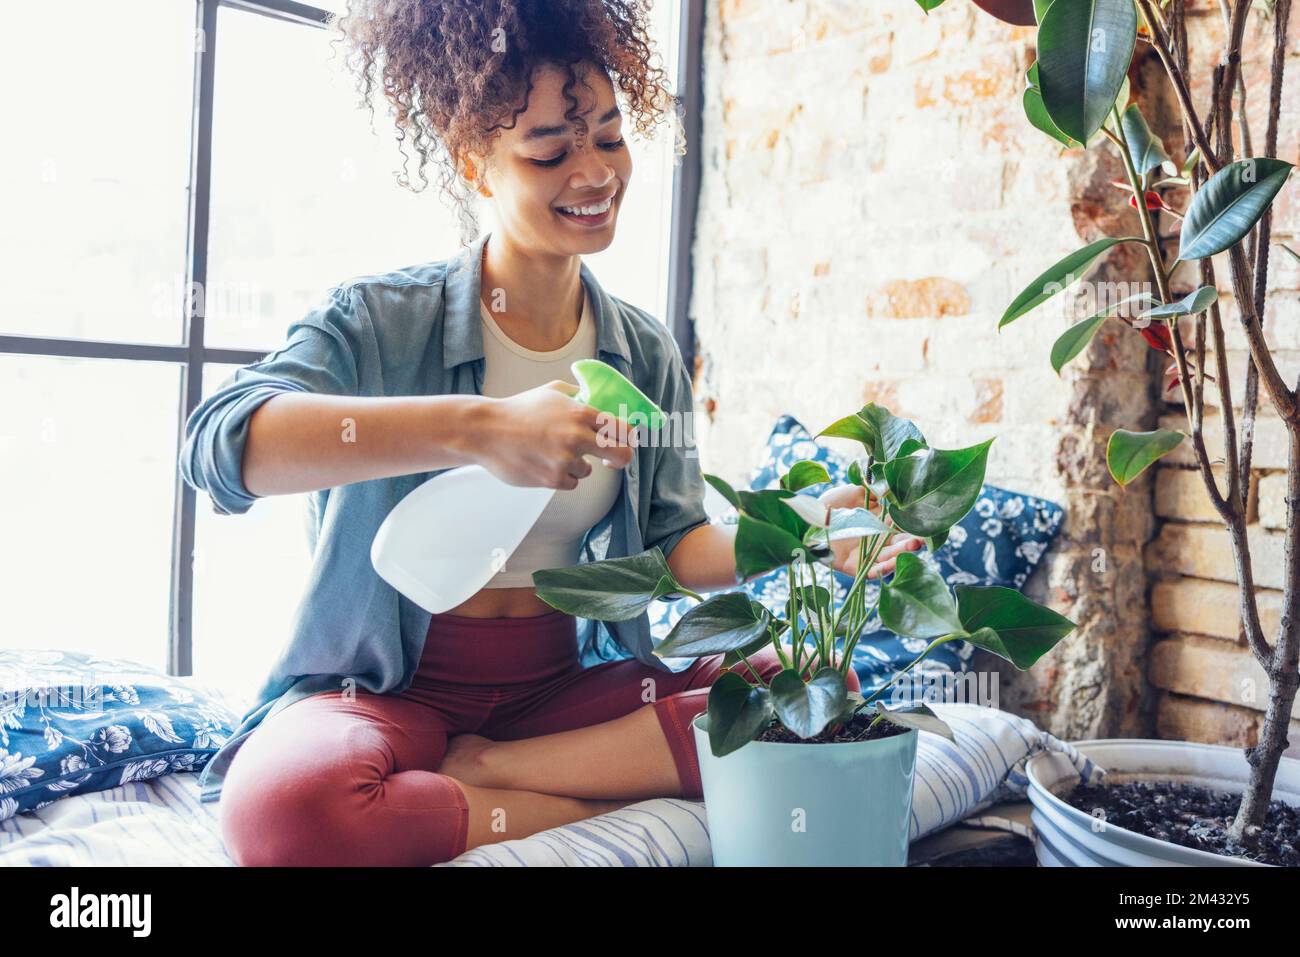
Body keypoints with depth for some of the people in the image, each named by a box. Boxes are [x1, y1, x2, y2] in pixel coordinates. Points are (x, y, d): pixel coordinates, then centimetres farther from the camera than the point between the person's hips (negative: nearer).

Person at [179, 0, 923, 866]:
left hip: (562, 686, 5)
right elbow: (221, 440, -28)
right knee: (284, 803, -37)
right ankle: (613, 801, -17)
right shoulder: (382, 321, -10)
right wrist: (476, 427, -41)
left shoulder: (646, 354, 6)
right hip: (389, 689, -4)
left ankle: (483, 769, -14)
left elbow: (673, 548, 3)